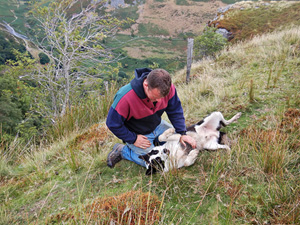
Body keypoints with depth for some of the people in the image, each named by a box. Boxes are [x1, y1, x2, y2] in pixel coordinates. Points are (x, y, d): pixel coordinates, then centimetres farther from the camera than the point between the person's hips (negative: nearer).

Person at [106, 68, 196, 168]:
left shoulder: (168, 88, -23)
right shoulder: (125, 97, -37)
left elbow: (175, 111, -8)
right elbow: (113, 124, -23)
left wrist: (182, 133, -14)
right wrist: (133, 139, -20)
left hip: (157, 126, 6)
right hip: (136, 134, -5)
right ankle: (122, 150, 7)